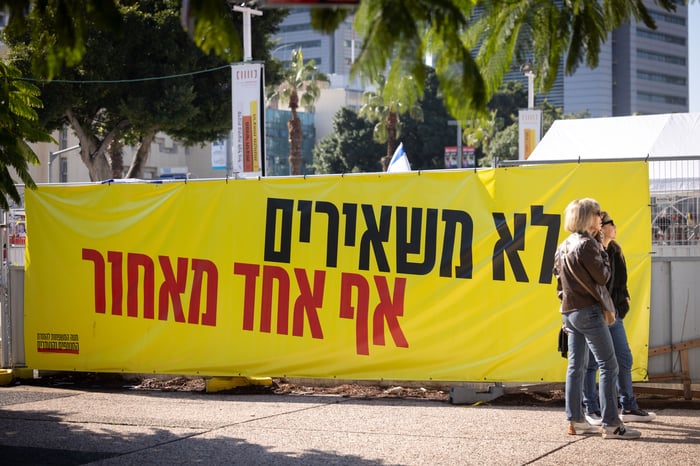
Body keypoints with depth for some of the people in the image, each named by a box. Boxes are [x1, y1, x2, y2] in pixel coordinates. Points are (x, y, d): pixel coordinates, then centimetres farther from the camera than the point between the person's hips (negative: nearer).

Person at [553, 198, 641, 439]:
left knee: (576, 366, 11)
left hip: (569, 311, 9)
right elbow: (602, 277, -13)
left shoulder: (564, 246, 13)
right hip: (588, 311, -9)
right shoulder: (587, 244, -15)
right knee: (608, 365, -8)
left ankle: (575, 420, 11)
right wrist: (603, 253, 0)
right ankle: (610, 424, -12)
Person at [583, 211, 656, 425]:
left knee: (624, 360, 12)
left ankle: (628, 408, 21)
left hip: (613, 313, 8)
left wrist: (624, 299, 8)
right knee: (591, 363, 2)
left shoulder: (614, 250, 10)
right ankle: (592, 410, 10)